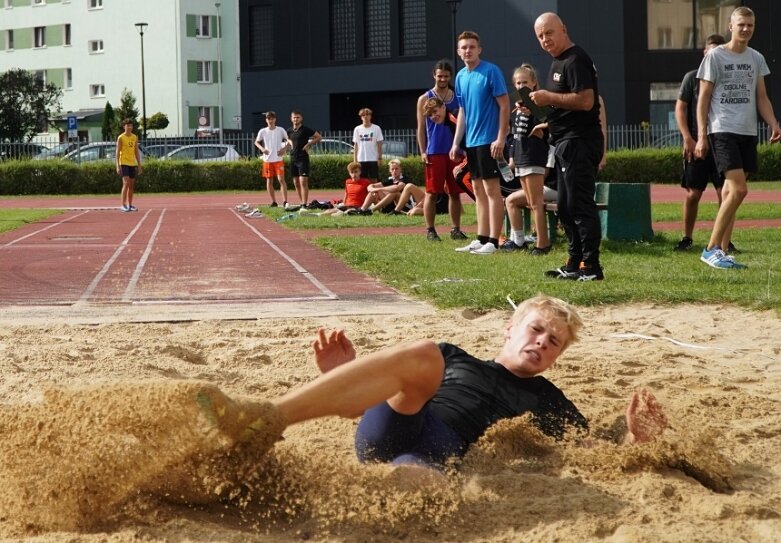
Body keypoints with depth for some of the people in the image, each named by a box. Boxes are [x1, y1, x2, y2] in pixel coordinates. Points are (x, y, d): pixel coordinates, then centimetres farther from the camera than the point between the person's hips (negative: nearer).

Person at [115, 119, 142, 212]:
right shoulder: (121, 138, -5)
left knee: (132, 185, 7)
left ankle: (130, 205, 14)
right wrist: (118, 166, -14)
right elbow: (117, 152, -6)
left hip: (133, 163, 6)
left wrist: (139, 165, 11)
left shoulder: (135, 137, 11)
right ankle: (123, 205, -13)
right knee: (126, 183, -15)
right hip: (124, 163, -6)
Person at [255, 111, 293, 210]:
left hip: (278, 159, -3)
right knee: (269, 181, 7)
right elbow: (257, 142, 14)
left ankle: (285, 202, -15)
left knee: (281, 179, -13)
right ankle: (273, 202, 17)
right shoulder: (262, 131, 3)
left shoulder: (281, 130, -1)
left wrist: (284, 149, -8)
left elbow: (288, 140, 9)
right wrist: (262, 148, -5)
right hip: (267, 160, 3)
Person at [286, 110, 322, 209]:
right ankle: (301, 203, 17)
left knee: (303, 182, -12)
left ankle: (305, 204, -14)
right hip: (293, 159, 6)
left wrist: (308, 144, -9)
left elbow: (319, 137, -3)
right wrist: (290, 143, 12)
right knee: (296, 183, 8)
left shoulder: (305, 129, -7)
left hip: (303, 158, -6)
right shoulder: (289, 131, 10)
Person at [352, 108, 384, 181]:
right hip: (361, 160, 2)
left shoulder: (376, 128, 0)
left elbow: (379, 145, 1)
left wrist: (379, 158, -5)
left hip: (373, 159, -2)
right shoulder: (357, 129, 6)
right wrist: (355, 160, 3)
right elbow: (355, 146, 8)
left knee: (373, 180, 1)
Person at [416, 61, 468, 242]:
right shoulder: (425, 99, 3)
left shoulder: (458, 98, 11)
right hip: (434, 152, -3)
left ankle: (456, 229, 10)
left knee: (455, 192, 5)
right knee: (432, 193, -2)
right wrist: (423, 152, -7)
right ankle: (430, 230, 3)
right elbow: (421, 128, 1)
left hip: (455, 152, 3)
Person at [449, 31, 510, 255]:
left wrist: (501, 138, -18)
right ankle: (481, 239, 15)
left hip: (488, 141, -8)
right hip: (470, 141, 8)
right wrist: (456, 143, 14)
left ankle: (493, 241, -7)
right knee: (478, 190, 10)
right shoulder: (461, 76, 11)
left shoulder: (491, 71, -9)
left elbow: (504, 105, -11)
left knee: (491, 189, -7)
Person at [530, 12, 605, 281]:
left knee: (580, 205, -11)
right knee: (566, 207, 13)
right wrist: (542, 110, 9)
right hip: (566, 142, 11)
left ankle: (591, 267, -9)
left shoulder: (576, 60, -13)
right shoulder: (558, 62, 18)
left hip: (579, 141, -11)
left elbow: (586, 100, -25)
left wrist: (549, 97, -18)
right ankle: (575, 264, 19)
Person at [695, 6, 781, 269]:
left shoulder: (756, 59, 13)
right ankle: (711, 249, -10)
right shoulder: (715, 56, -2)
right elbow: (703, 98, -1)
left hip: (748, 132, 6)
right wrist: (701, 136, -7)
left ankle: (722, 252, 10)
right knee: (738, 189, -16)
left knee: (731, 192, 6)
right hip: (722, 130, -6)